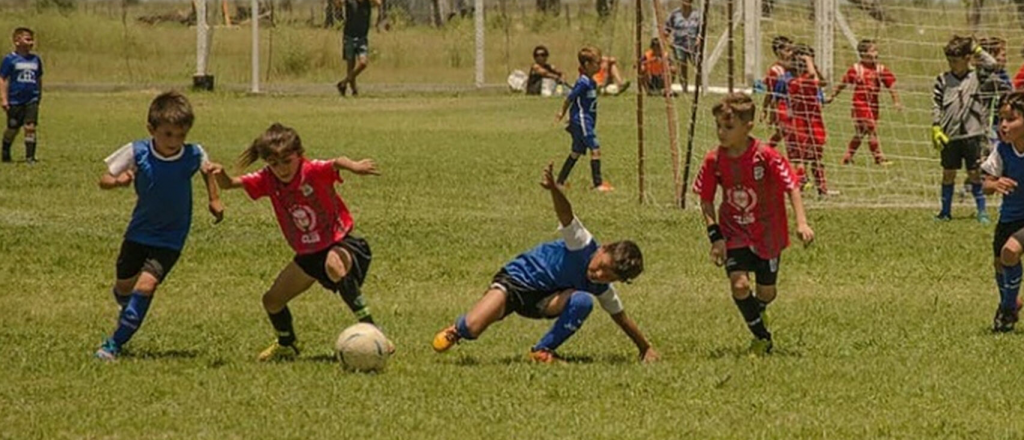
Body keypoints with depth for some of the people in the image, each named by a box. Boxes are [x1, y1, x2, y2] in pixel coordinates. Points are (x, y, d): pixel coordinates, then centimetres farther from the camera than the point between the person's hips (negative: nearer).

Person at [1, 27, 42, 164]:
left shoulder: (36, 60, 9)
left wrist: (39, 95, 22)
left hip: (32, 100, 3)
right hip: (15, 100, -3)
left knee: (31, 127, -7)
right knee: (13, 129, 6)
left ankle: (30, 156, -2)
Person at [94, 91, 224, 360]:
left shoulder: (193, 155, -17)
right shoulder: (137, 153, -20)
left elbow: (207, 169, 9)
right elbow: (103, 180, -13)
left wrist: (214, 199, 3)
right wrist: (118, 181, -33)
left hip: (170, 238, -2)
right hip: (139, 231, 2)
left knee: (146, 284, -19)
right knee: (123, 287, 14)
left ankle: (115, 344, -11)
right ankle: (128, 311, 52)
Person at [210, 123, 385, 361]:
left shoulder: (313, 171, -23)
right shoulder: (268, 179, -8)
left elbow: (335, 164, -45)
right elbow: (232, 183, -17)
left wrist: (353, 166, -69)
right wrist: (222, 177, -42)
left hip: (340, 243, -7)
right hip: (308, 253, 7)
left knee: (334, 265, -41)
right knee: (272, 300, 10)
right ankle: (287, 345, 41)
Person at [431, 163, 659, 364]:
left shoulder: (602, 289, -7)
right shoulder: (583, 245, -25)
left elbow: (622, 318, 8)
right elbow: (566, 215, -42)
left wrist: (646, 348, 11)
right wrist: (554, 190, -62)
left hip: (542, 300, 5)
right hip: (519, 278, -5)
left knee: (582, 301, -27)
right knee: (472, 328, -24)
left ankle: (543, 351, -11)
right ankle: (458, 329, 17)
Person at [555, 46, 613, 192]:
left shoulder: (592, 82, 11)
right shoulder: (583, 82, -19)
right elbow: (569, 98, -12)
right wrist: (562, 113, 0)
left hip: (587, 121, 10)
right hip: (581, 121, -10)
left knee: (577, 152, 14)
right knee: (595, 149, -12)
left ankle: (560, 181, 21)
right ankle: (598, 183, -12)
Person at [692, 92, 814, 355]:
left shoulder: (765, 157, -22)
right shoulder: (714, 161, -13)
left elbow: (792, 188, -16)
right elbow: (706, 201, -1)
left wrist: (801, 223, -28)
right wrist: (715, 237, -11)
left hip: (767, 235, -1)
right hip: (734, 234, 1)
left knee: (766, 292, 9)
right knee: (739, 284, -17)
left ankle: (758, 312, 49)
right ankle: (762, 338, 5)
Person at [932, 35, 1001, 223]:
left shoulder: (977, 77, 2)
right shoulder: (943, 80, 4)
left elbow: (991, 65, -14)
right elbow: (936, 105, 3)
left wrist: (977, 49, -5)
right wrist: (936, 128, -5)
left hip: (972, 133, -1)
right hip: (949, 135, 1)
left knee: (974, 173, 2)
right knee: (948, 173, 8)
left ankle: (982, 211, 10)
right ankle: (946, 211, 18)